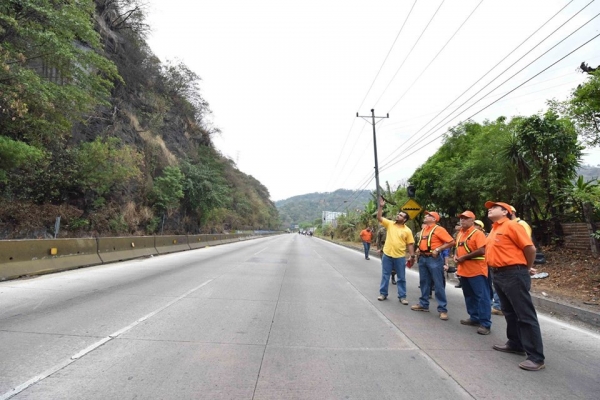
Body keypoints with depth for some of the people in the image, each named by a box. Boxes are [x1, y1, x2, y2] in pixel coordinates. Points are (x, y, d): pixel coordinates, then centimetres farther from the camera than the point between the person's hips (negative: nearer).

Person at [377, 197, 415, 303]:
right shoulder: (389, 224, 1)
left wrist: (412, 256, -5)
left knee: (401, 278, 8)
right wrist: (381, 206, -16)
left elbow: (410, 244, 0)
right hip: (387, 255, 1)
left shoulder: (407, 230, -2)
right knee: (385, 275, 10)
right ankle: (383, 293, 23)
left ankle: (402, 296, 20)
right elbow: (379, 218, -7)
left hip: (400, 257, -1)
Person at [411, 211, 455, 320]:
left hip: (434, 259, -8)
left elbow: (451, 242, -13)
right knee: (424, 282, 13)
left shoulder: (439, 229, -9)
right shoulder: (423, 230, 14)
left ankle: (442, 309, 3)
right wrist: (419, 249, 10)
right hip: (422, 258, 8)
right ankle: (424, 304, 24)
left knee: (438, 284, -3)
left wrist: (438, 249, -17)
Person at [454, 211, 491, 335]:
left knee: (482, 296, -3)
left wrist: (464, 257, -18)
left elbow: (481, 251, -22)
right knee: (469, 296, 17)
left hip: (477, 270, -8)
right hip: (464, 270, 9)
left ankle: (485, 323, 3)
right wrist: (456, 256, 2)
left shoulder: (478, 233, -12)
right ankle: (474, 318, 30)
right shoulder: (459, 233, 12)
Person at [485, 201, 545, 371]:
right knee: (509, 313, 19)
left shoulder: (512, 225, -11)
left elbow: (530, 248, -13)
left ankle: (536, 357, 4)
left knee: (526, 315, -3)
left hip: (514, 275, -9)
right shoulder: (494, 230, 16)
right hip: (498, 275, 9)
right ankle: (515, 344, 33)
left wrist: (527, 268, 0)